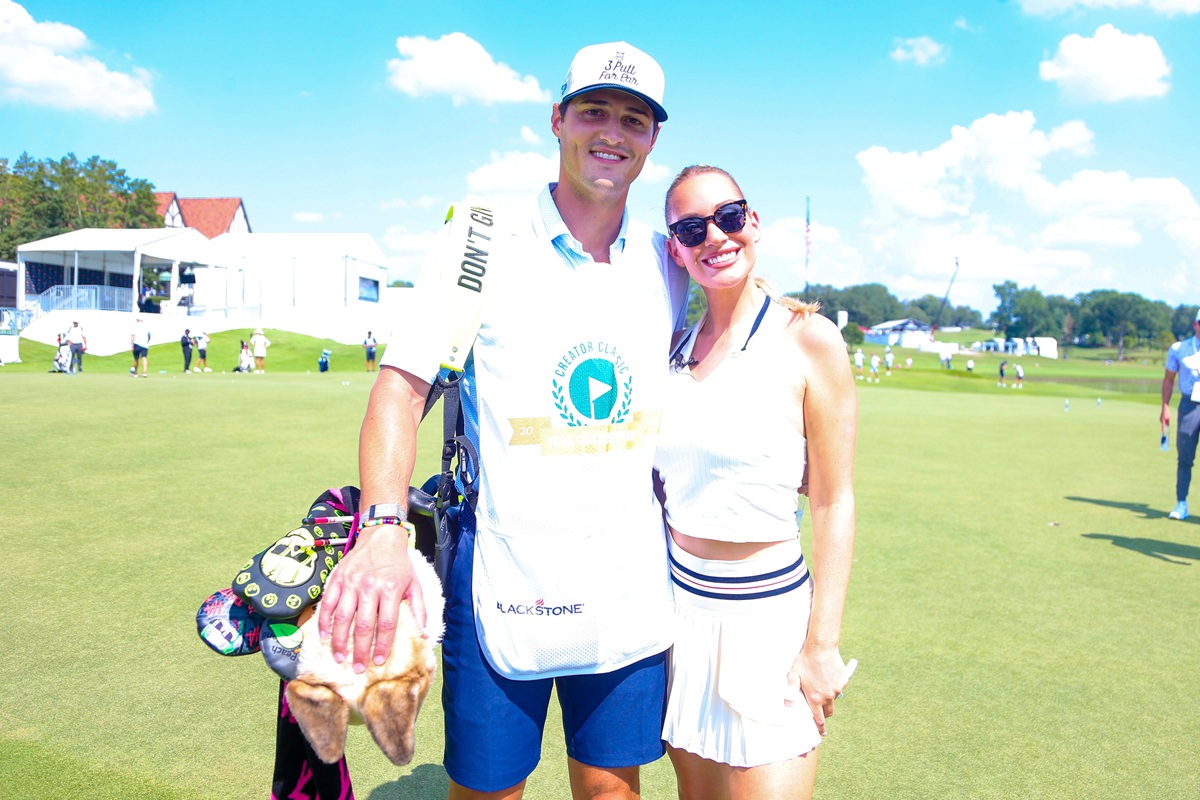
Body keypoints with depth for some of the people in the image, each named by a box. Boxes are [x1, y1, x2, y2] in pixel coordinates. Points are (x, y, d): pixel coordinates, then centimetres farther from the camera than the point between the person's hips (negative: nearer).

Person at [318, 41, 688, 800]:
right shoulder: (483, 246, -5)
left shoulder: (669, 263, 5)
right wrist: (384, 530, -24)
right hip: (501, 589, -2)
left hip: (632, 595, 3)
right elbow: (402, 384, -12)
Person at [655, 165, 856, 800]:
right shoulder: (676, 344, 4)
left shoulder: (807, 338, -9)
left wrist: (822, 645, -11)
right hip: (679, 602, 5)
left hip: (768, 611, -4)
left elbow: (833, 503, -8)